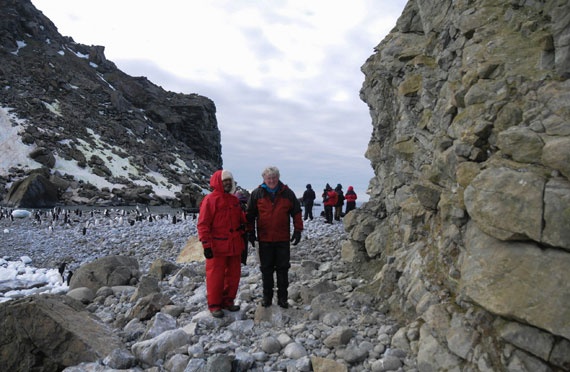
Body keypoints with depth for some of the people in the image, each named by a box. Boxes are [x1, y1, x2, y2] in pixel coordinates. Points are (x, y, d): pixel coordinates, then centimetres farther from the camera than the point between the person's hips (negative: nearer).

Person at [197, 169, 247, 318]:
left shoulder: (234, 200, 11)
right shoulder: (210, 200, -9)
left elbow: (240, 218, 25)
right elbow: (203, 224, -12)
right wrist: (206, 245, -16)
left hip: (235, 246, 7)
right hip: (217, 248, -7)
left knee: (233, 275, 13)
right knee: (215, 276, 2)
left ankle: (228, 301, 28)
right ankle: (214, 305, 16)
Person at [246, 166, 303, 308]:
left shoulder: (287, 193, 1)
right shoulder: (257, 193, 0)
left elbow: (297, 212, 7)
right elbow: (250, 215, 6)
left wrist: (298, 230, 1)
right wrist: (251, 232, 3)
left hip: (283, 239, 0)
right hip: (264, 239, 0)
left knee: (283, 269, 7)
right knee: (266, 269, 10)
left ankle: (282, 298, 18)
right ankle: (267, 297, 22)